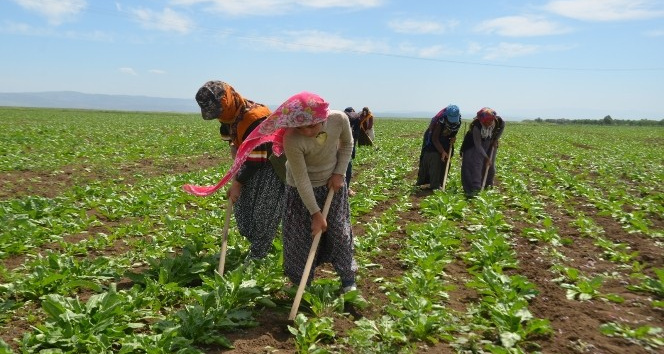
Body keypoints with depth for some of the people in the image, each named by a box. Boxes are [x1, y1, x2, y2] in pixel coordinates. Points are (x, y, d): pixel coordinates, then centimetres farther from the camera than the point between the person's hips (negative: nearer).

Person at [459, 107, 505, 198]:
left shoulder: (499, 121, -26)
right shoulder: (476, 126, -36)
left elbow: (502, 127, 1)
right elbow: (478, 145, -29)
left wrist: (496, 139, -5)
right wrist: (486, 157, -28)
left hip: (490, 143, 4)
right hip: (475, 143, -4)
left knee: (490, 164, 7)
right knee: (475, 164, -17)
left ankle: (487, 185, 25)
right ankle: (474, 188, -21)